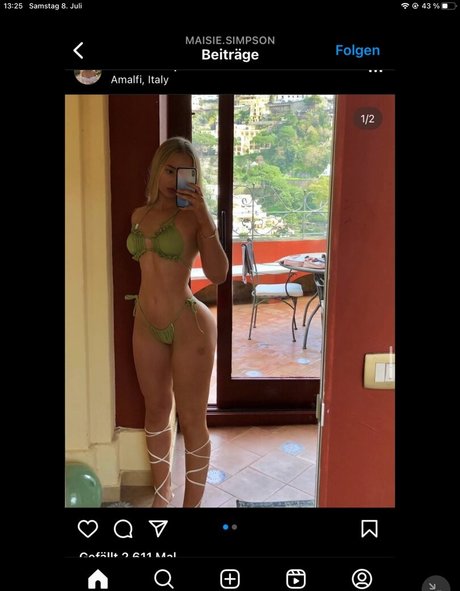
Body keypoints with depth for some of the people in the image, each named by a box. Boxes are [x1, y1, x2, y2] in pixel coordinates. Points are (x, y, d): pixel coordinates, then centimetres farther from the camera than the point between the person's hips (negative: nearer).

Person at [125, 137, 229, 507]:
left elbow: (218, 275, -21)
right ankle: (161, 495, 39)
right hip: (146, 326, 6)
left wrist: (205, 217, -24)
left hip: (189, 326, -6)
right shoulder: (139, 215, 7)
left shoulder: (194, 216, -9)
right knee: (156, 410, 18)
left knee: (192, 421, 5)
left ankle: (192, 503, 23)